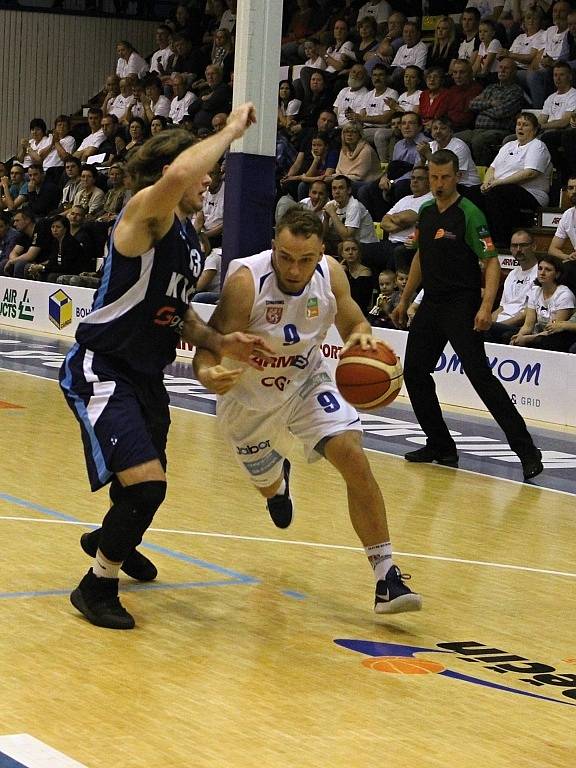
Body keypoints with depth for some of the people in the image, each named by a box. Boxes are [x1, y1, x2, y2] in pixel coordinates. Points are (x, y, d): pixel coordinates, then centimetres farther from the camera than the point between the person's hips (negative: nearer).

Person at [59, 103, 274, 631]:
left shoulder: (190, 240, 11)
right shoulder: (147, 214, -17)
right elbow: (176, 175, -41)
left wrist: (218, 342, 4)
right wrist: (231, 131, -27)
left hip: (145, 375, 10)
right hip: (101, 371, -10)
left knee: (147, 483, 24)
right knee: (145, 483, -21)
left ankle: (111, 541, 57)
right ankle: (98, 585, -1)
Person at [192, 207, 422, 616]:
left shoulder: (331, 274, -20)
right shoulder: (247, 281, -32)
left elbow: (353, 323, -4)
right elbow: (209, 345, -32)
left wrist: (362, 336, -29)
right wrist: (208, 373, -56)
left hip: (307, 382, 1)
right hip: (250, 396, -1)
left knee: (353, 457, -22)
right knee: (269, 486, 21)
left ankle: (386, 576, -19)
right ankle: (279, 480, 64)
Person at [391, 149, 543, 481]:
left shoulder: (469, 214, -12)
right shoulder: (426, 212, 10)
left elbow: (492, 262, -16)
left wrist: (486, 306, -28)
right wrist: (405, 300, 22)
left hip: (462, 306, -8)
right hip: (432, 303, 8)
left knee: (480, 375, -16)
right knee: (415, 372, 8)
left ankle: (527, 450, -15)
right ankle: (440, 446, 20)